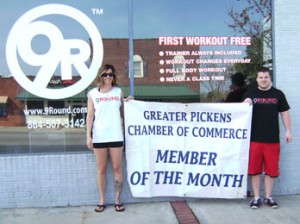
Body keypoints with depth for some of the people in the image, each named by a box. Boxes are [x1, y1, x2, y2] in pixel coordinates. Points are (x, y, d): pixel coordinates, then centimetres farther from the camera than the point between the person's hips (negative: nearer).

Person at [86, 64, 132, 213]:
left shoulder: (118, 92, 7)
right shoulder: (92, 94, 3)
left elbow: (122, 112, 12)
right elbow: (90, 115, 0)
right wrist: (88, 136, -5)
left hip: (116, 136, 1)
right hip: (99, 137, 0)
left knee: (117, 168, 6)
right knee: (101, 169, 8)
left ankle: (117, 199, 18)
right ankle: (102, 200, 20)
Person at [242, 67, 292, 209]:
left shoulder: (278, 94, 8)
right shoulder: (250, 94, 7)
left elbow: (284, 113, 11)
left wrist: (288, 131, 4)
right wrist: (245, 104, -13)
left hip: (272, 139, 0)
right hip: (254, 138, 0)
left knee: (271, 169, 6)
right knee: (254, 169, 4)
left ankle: (268, 197, 20)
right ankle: (256, 198, 15)